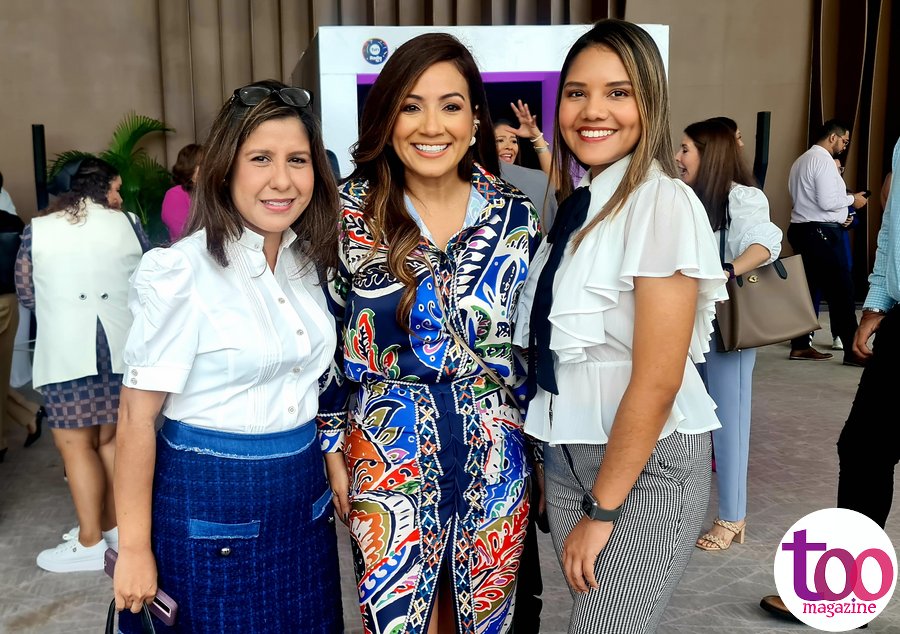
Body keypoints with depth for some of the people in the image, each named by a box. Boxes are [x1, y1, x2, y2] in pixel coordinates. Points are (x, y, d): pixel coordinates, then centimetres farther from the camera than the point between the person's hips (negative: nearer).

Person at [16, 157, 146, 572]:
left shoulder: (37, 230, 3)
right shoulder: (128, 226, 5)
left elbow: (25, 294, 5)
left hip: (66, 350, -3)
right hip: (119, 346, 3)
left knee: (75, 445, 4)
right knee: (109, 438, 15)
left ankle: (90, 542, 9)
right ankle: (113, 525, 25)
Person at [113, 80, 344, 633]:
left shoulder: (310, 261, 2)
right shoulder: (180, 272, -18)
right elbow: (138, 416, -15)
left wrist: (335, 480, 14)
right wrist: (135, 549, -12)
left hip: (304, 496, 6)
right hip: (210, 500, -6)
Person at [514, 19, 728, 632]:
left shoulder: (663, 202, -17)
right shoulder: (578, 204, 6)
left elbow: (657, 378, -19)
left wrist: (602, 509, -14)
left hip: (648, 460, -6)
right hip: (568, 453, 7)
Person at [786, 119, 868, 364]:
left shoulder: (802, 160, 18)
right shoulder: (823, 160, -12)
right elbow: (827, 202, -19)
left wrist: (840, 216, 19)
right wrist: (852, 199, -3)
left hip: (802, 230, 10)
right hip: (820, 233, -10)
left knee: (808, 289, 12)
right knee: (841, 290, -5)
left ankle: (800, 347, 16)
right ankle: (852, 350, -1)